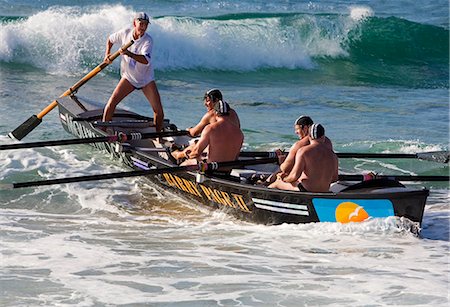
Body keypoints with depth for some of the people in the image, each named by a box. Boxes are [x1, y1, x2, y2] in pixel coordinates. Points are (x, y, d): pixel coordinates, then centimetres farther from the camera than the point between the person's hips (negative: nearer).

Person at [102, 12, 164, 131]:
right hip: (129, 77, 1)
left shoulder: (148, 40, -19)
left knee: (159, 111, -7)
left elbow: (146, 60, -36)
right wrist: (107, 55, 1)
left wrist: (129, 54, -48)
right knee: (111, 102, -13)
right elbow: (110, 39, 14)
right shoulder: (125, 33, -9)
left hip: (146, 79, -1)